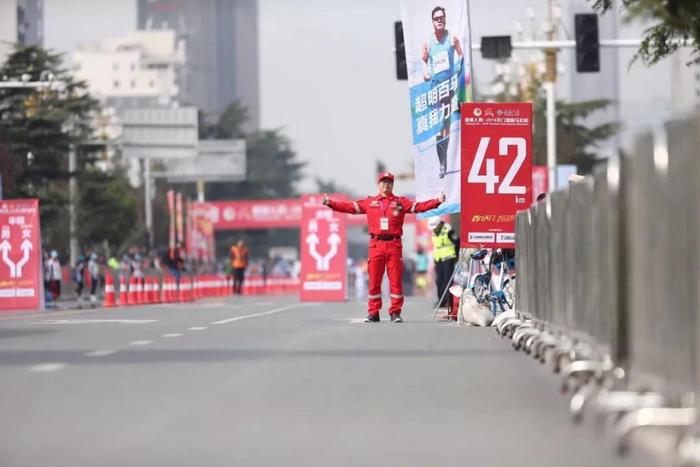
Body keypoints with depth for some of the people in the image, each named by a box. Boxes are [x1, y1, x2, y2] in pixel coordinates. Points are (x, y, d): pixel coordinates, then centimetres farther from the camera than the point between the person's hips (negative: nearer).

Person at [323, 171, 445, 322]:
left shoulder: (401, 202, 10)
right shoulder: (369, 202, 13)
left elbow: (419, 206, 1)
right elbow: (349, 207, 11)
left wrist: (438, 202, -11)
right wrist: (330, 203, 5)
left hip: (394, 245, -1)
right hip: (376, 245, 1)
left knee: (395, 280, -1)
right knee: (374, 280, 2)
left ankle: (395, 312, 6)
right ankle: (373, 313, 9)